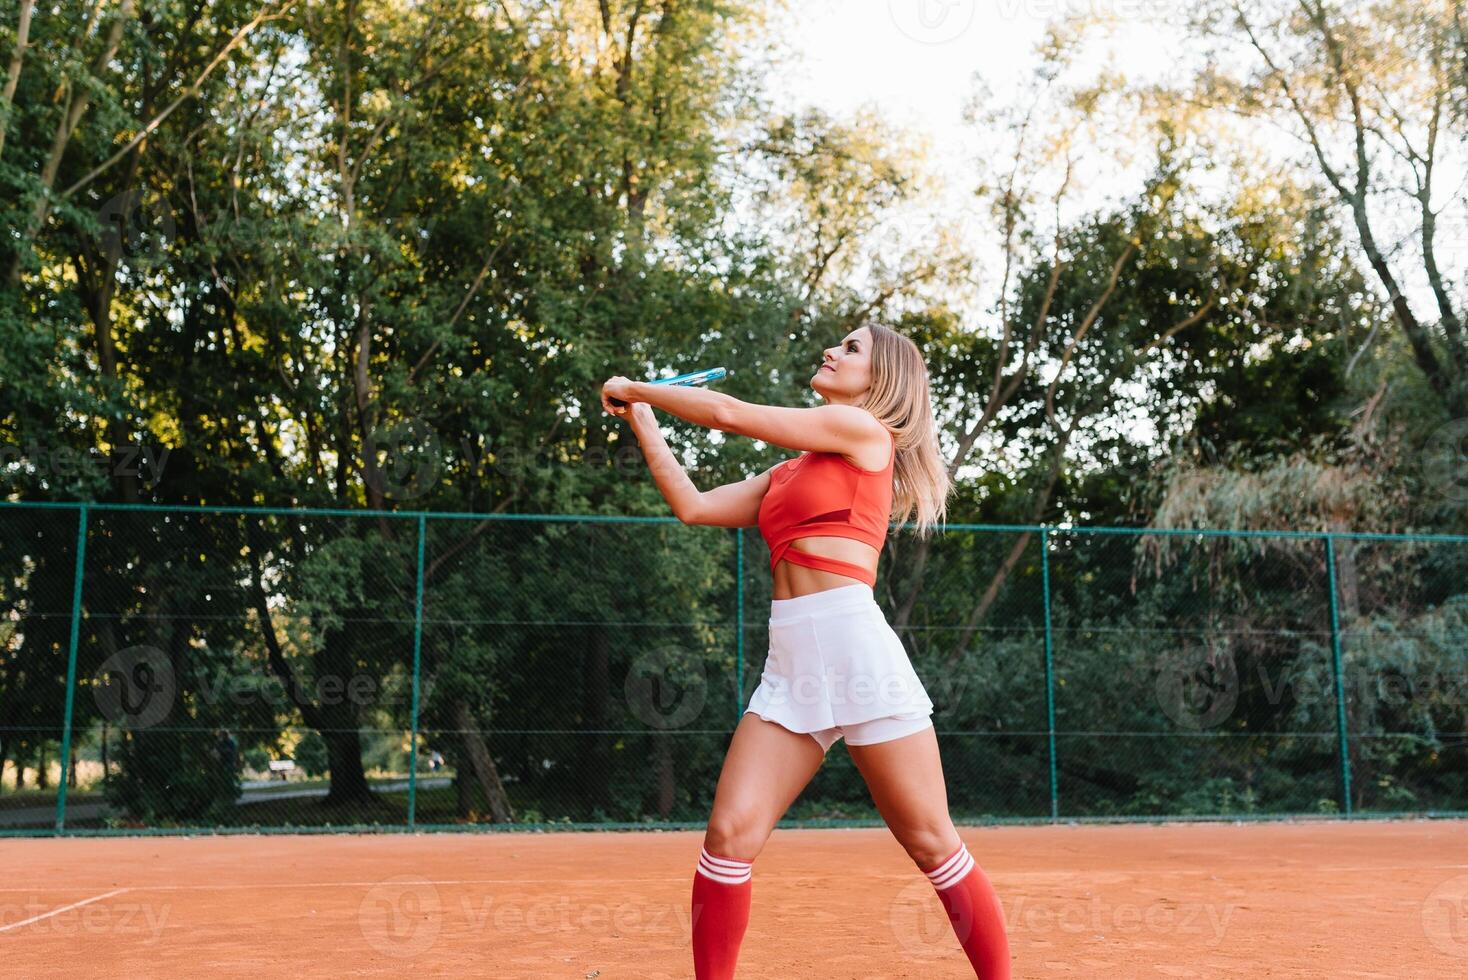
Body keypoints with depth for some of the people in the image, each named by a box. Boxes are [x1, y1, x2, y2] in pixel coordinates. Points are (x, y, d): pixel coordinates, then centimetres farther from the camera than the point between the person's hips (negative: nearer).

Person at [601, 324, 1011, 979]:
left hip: (855, 648, -6)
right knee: (729, 834, -6)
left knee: (931, 844, -1)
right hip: (788, 663, 7)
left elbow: (731, 414, 0)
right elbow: (693, 507, 18)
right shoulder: (787, 473, 23)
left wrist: (636, 388, 12)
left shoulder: (864, 429, 2)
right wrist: (642, 420, 23)